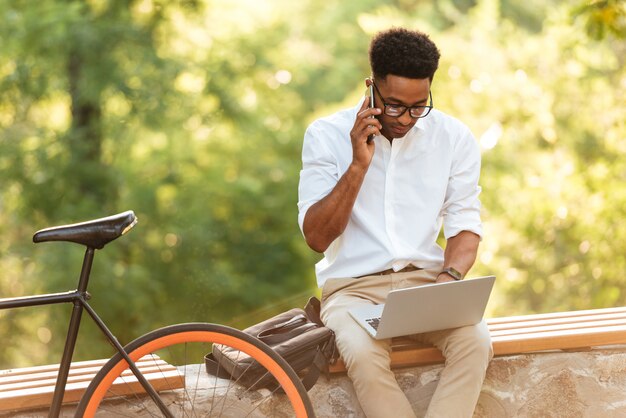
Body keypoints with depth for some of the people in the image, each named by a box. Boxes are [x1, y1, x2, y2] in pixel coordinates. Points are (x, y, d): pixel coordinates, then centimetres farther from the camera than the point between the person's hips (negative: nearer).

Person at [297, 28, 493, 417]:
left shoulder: (454, 137, 3)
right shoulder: (327, 135, -3)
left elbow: (465, 225, 6)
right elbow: (317, 237, -7)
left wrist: (450, 276, -16)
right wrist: (359, 164, -17)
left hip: (426, 279, 2)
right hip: (354, 285, -2)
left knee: (476, 341, -29)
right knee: (364, 356, -35)